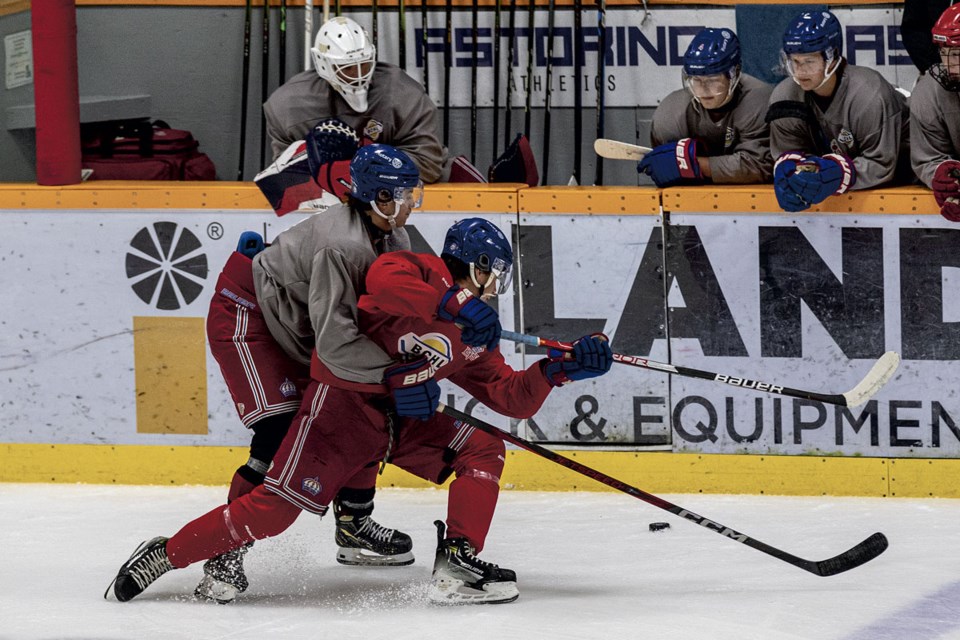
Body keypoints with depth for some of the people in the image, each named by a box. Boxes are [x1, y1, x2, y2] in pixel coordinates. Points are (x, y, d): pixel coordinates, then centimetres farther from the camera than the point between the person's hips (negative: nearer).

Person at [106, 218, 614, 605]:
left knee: (483, 451, -4)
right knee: (275, 508, -16)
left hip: (403, 418, 8)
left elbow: (511, 398, 13)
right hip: (344, 401, -8)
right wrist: (457, 306, -35)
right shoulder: (422, 272, -7)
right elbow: (383, 280, -30)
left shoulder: (475, 337, 16)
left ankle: (456, 566, -12)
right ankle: (165, 555, -4)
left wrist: (559, 369, -1)